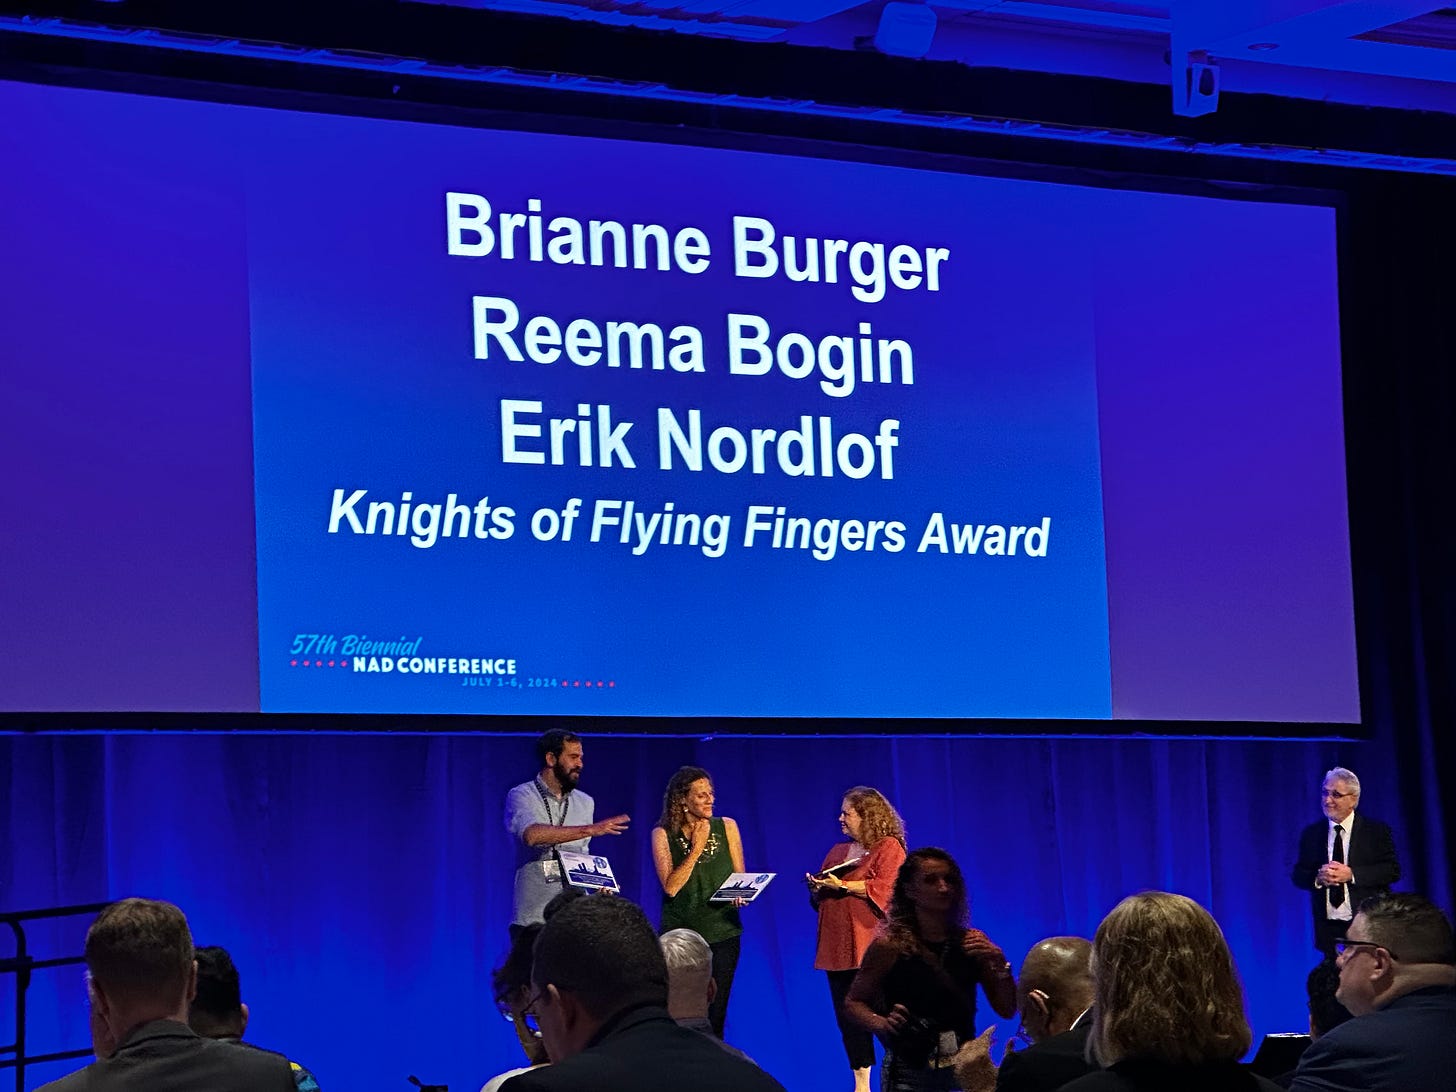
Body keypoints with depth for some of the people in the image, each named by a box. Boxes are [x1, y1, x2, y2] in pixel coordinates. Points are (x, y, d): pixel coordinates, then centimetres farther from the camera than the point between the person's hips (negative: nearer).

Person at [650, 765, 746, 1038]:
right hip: (680, 931, -1)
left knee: (715, 1014, 0)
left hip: (722, 931, 1)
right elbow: (671, 887, -10)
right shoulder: (663, 835, -2)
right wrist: (696, 849, -13)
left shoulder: (727, 827, 4)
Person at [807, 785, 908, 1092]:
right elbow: (820, 899, 25)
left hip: (871, 945, -7)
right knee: (847, 1018, 6)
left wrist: (842, 886, -17)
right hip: (837, 946, 7)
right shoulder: (837, 851, 22)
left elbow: (883, 889, -14)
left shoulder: (888, 847, -1)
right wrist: (816, 888, 2)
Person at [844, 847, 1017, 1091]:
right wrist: (883, 1025, -16)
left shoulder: (973, 942, 2)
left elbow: (1007, 1010, 4)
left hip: (965, 1070, 3)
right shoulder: (890, 946, -5)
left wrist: (1000, 965, -11)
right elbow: (853, 1003, 3)